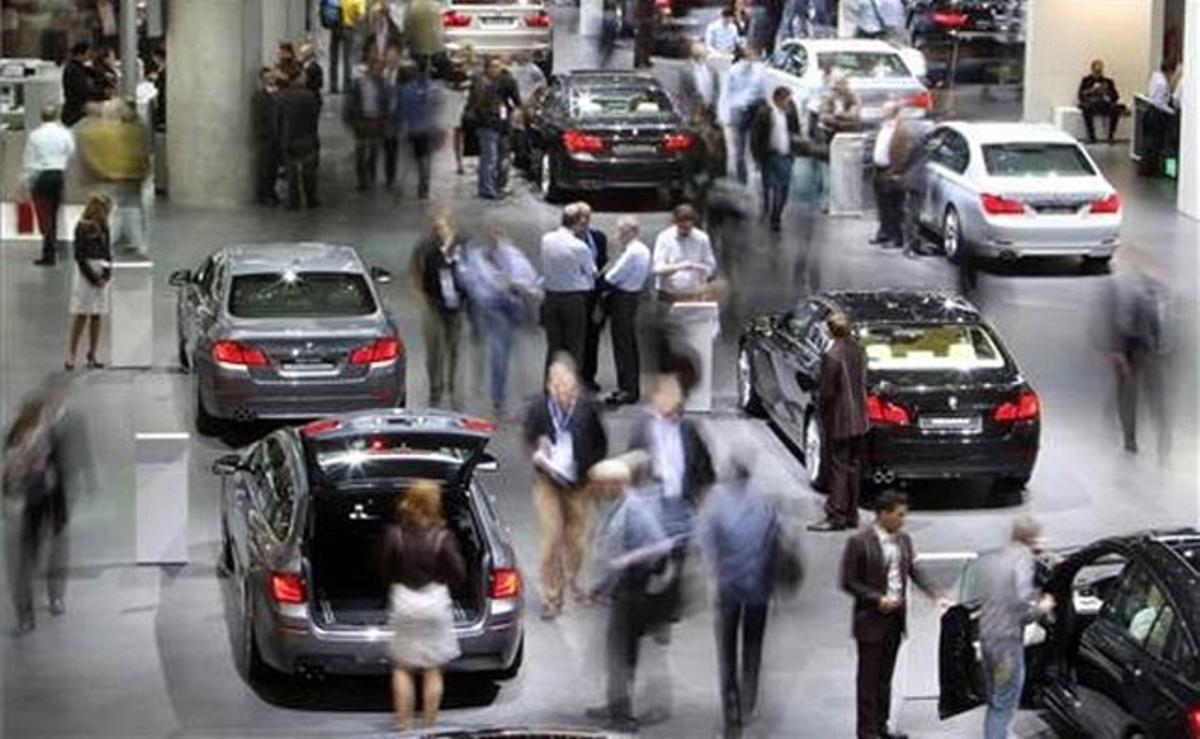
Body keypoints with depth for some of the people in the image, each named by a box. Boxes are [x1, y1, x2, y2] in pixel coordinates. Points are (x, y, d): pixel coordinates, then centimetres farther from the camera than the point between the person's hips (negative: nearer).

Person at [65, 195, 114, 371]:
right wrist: (93, 278, -12)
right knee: (81, 316, -7)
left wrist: (106, 276, -4)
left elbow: (108, 253, 11)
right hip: (86, 273, -6)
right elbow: (80, 257, -9)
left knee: (97, 316, 7)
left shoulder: (103, 228, 10)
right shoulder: (82, 228, -8)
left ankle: (92, 356, 12)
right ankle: (71, 356, -4)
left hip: (102, 273, 6)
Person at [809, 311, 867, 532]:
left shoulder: (832, 355, -19)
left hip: (839, 422, -7)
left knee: (838, 468, -4)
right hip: (858, 419, 7)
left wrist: (824, 418, -5)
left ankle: (836, 516, -3)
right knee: (853, 467, 13)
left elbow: (826, 391, -17)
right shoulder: (859, 350, 5)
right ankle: (851, 514, 18)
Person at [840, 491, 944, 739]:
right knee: (869, 678, 2)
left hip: (895, 616, 6)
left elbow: (915, 572, 6)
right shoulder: (859, 542, -14)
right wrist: (877, 599, -19)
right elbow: (848, 583, -12)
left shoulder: (903, 540, 5)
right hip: (871, 619, -6)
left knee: (885, 676, 15)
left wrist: (937, 596, -7)